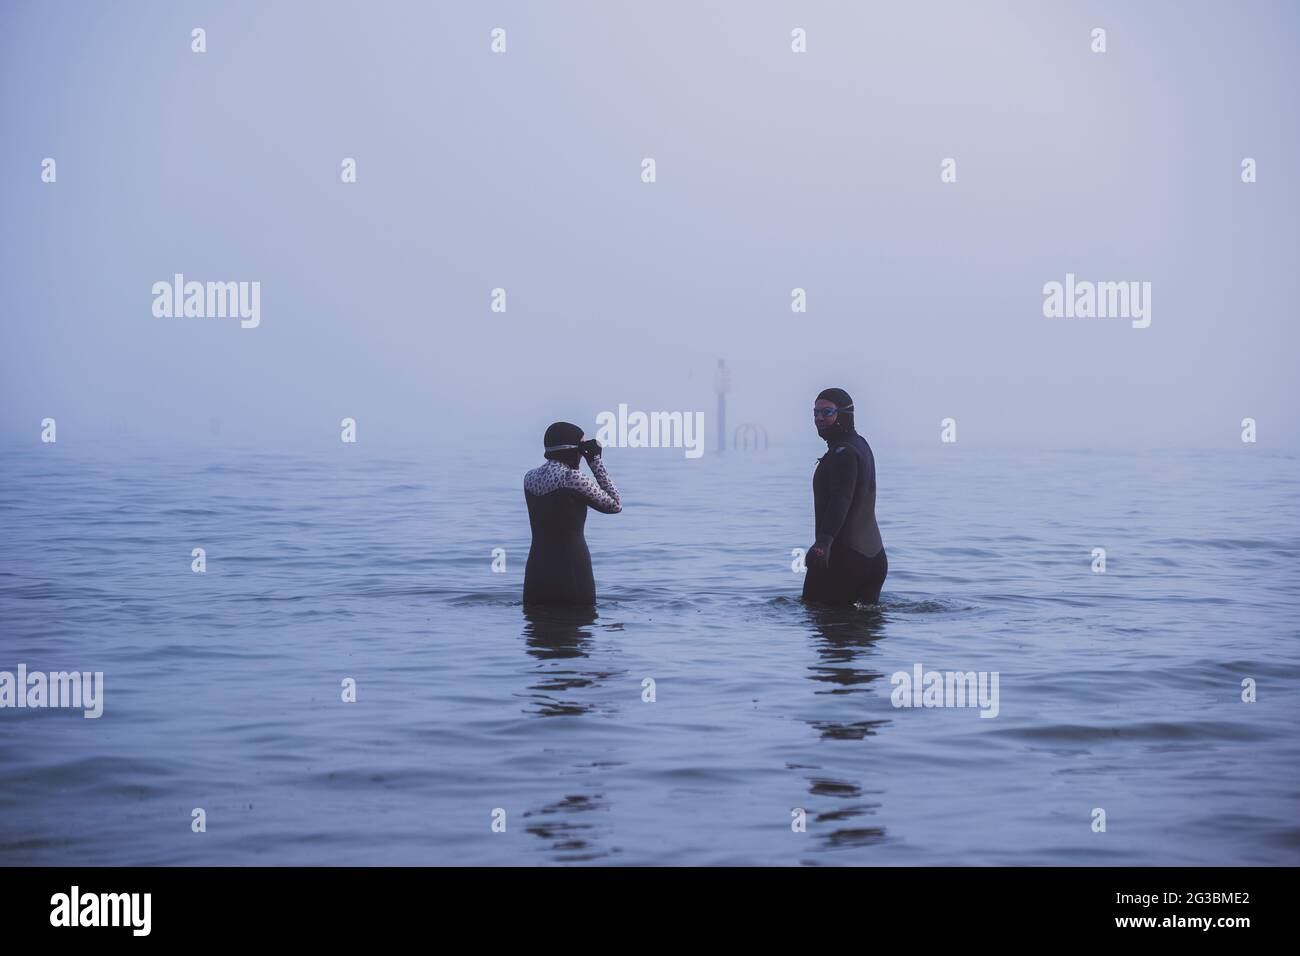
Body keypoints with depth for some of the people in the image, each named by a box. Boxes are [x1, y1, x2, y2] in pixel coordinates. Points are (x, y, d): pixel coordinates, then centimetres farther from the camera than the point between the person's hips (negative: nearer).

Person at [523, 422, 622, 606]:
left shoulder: (530, 478, 7)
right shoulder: (572, 478, -13)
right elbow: (615, 505, -2)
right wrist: (596, 462, 1)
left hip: (536, 572, 6)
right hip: (572, 574, -6)